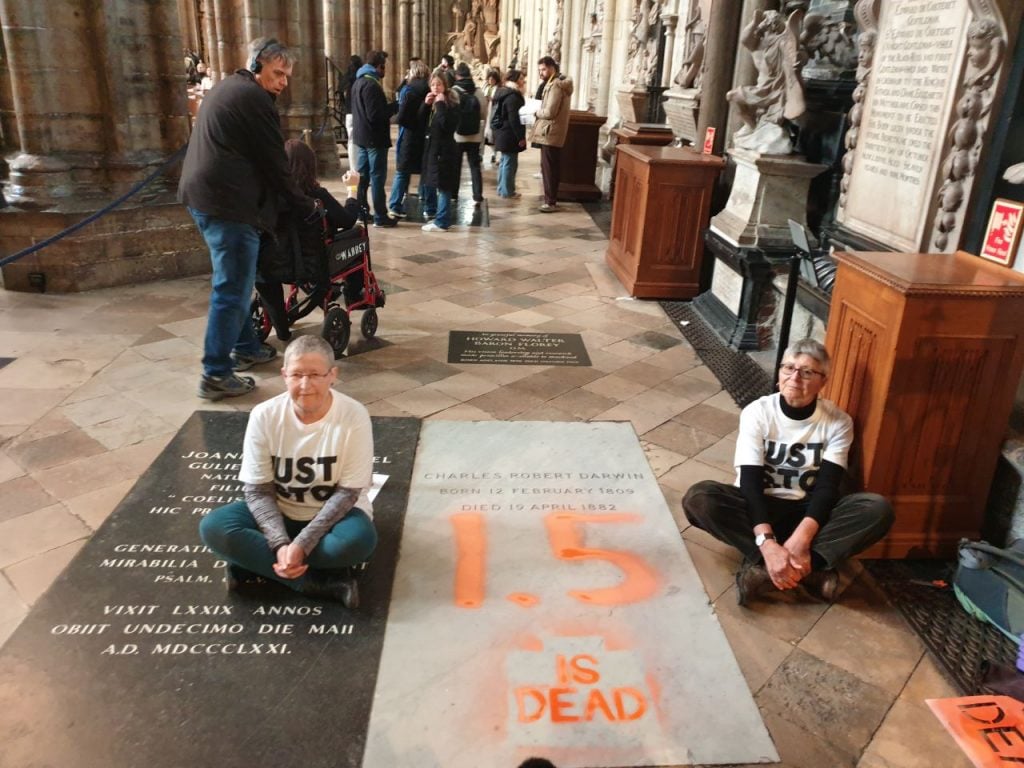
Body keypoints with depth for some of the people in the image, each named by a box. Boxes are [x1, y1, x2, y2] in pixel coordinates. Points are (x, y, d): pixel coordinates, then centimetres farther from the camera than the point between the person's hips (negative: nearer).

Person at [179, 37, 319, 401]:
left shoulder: (227, 87, 20)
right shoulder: (254, 98, -11)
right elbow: (274, 163, -11)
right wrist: (305, 204, 0)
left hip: (203, 195, 11)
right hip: (228, 203, -11)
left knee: (235, 281, 20)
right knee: (232, 288, -7)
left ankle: (246, 347, 32)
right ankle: (216, 374, -4)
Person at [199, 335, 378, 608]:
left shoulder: (354, 416, -21)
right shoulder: (264, 416, -15)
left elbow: (347, 493, -18)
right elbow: (257, 491, -12)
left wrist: (301, 544, -28)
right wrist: (281, 544, -27)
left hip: (333, 513, -2)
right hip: (278, 512, 3)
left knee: (359, 540, -36)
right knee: (213, 528, -24)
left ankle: (254, 562, -18)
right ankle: (325, 582, -25)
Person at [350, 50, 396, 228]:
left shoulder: (359, 81, 12)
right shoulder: (371, 85, -18)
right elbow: (375, 115, -24)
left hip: (361, 136, 10)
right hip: (374, 138, -9)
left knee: (362, 176, 14)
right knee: (377, 177, -5)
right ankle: (380, 217, -1)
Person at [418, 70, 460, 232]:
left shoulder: (452, 104, -12)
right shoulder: (432, 102, 11)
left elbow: (447, 126, -26)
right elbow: (421, 124, 7)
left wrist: (441, 105, -24)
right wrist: (425, 105, -5)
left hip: (445, 150, -9)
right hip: (431, 147, 9)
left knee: (443, 186, -6)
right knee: (428, 182, 21)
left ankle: (442, 222, -2)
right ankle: (431, 210, 42)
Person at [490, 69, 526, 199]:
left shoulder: (501, 92, 13)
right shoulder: (513, 96, -18)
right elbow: (514, 119, -23)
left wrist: (495, 131, 25)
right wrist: (521, 137, -20)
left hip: (501, 133, 10)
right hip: (510, 135, -10)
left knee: (504, 161, 17)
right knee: (510, 163, -3)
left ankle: (502, 189, 25)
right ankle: (507, 191, 2)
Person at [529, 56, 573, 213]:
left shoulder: (555, 85, -16)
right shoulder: (556, 83, 17)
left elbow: (549, 112, -23)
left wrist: (536, 112, -7)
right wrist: (539, 110, 6)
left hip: (550, 133, -10)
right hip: (551, 132, 10)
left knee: (548, 168, -6)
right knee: (551, 168, 14)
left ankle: (551, 202, -2)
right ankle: (551, 199, 20)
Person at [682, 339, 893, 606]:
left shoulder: (838, 422, -7)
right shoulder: (757, 412, -11)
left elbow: (827, 486, -15)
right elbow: (750, 482, -19)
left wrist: (801, 537, -34)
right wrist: (767, 542, -35)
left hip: (808, 511, 1)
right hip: (759, 507, -1)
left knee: (878, 509, -26)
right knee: (699, 498, -31)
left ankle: (762, 568, -33)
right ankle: (808, 569, -32)